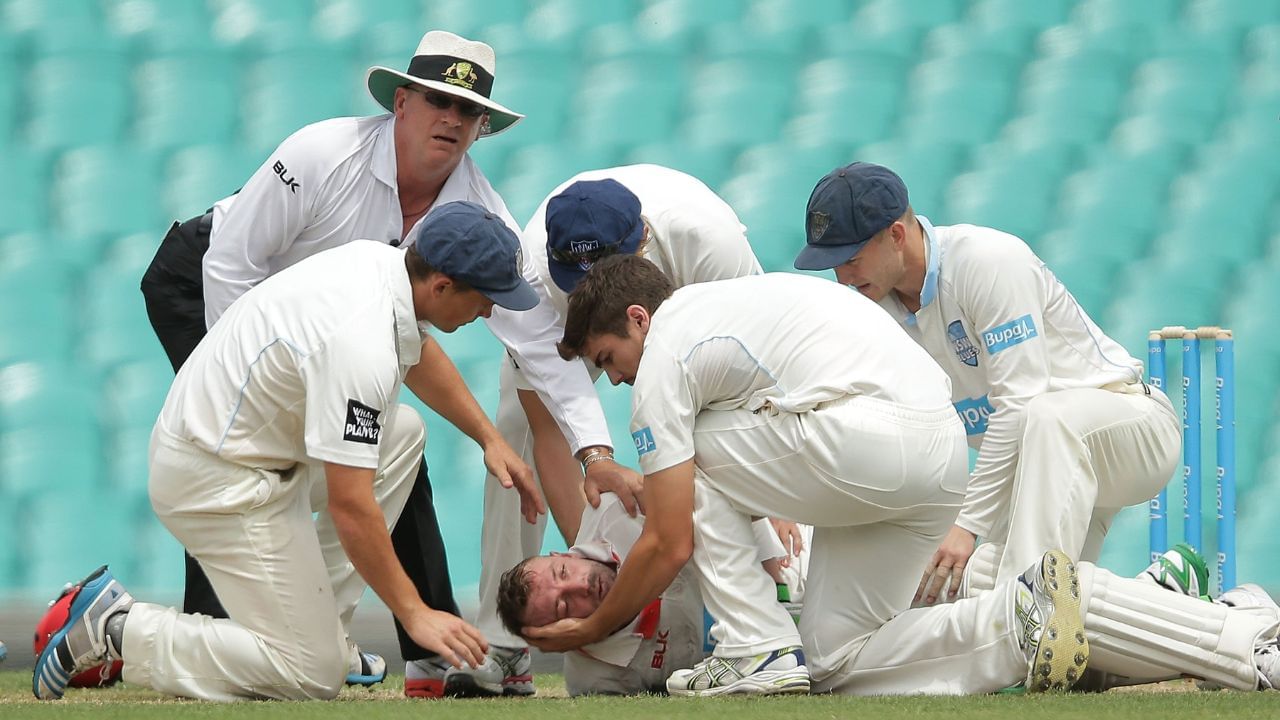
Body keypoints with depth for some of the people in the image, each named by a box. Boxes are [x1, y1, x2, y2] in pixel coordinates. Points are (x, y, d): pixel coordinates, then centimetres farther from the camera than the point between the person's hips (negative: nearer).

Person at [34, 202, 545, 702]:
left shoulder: (380, 261, 1)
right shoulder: (362, 342, -29)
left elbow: (419, 353, 26)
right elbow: (350, 505, -29)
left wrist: (489, 436, 21)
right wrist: (414, 614, -23)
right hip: (219, 481, -10)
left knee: (403, 432, 16)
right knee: (314, 676, -9)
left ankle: (317, 626, 14)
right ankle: (116, 627, -4)